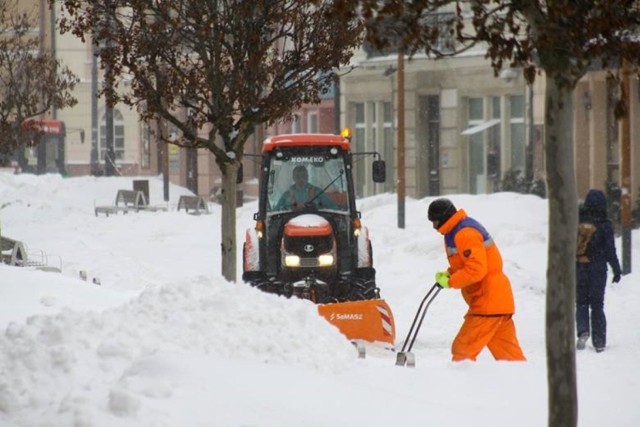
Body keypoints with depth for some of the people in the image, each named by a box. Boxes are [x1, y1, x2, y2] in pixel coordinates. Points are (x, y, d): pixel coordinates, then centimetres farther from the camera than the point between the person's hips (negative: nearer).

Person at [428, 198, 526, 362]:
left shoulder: (465, 234, -18)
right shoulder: (458, 230, 16)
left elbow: (476, 269, -25)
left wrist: (450, 281, -15)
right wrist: (449, 273, 7)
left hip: (487, 302, -10)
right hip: (498, 300, 10)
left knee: (463, 350, -9)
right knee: (508, 352, 10)